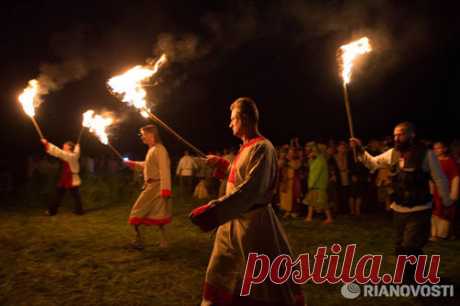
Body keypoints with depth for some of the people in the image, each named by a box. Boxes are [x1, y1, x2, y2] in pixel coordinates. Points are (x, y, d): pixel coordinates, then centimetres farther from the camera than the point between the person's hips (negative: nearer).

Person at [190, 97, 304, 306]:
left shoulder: (262, 147, -18)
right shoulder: (246, 147, 11)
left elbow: (251, 189, -30)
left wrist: (213, 211, -36)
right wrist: (221, 163, 24)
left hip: (254, 222, -9)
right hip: (234, 222, 10)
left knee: (267, 283, 3)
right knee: (221, 277, 19)